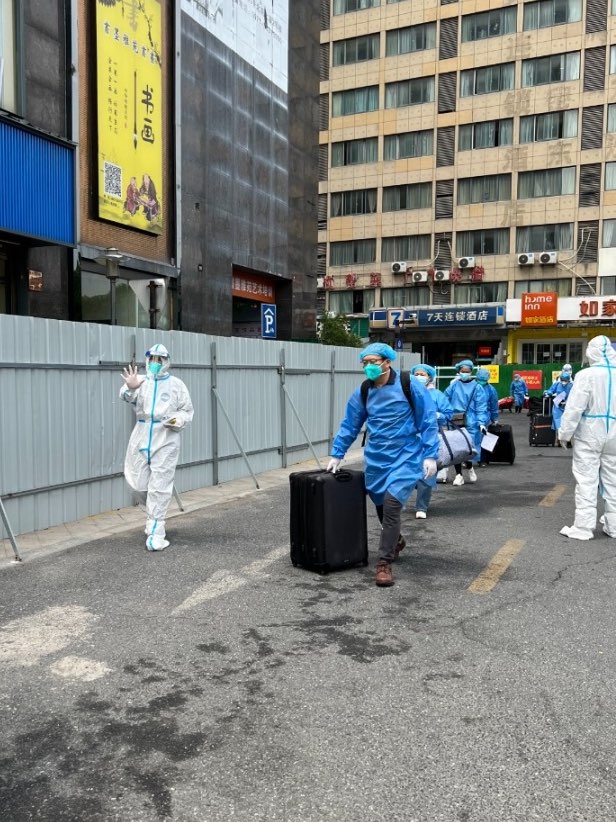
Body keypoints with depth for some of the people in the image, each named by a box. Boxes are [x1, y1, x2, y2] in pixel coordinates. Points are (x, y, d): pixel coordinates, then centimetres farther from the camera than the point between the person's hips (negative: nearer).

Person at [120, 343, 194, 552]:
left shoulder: (176, 384, 2)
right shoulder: (141, 381, 4)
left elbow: (187, 412, 6)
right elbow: (128, 396, -17)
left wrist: (177, 421, -16)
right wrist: (130, 388, -41)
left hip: (166, 441, -3)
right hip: (141, 439, 3)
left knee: (159, 487, -3)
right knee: (138, 483, 9)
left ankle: (155, 533, 3)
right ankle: (154, 510, 39)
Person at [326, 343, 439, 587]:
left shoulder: (410, 386, -10)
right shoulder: (362, 393, 2)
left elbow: (428, 422, -7)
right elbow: (349, 426, 11)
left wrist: (430, 455, -10)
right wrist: (337, 455, 9)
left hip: (405, 457, -5)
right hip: (376, 459, 5)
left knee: (391, 503, -18)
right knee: (381, 505, 16)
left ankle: (384, 563, -8)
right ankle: (395, 541, 46)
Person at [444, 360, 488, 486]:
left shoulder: (476, 387, 1)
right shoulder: (454, 385, 7)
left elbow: (481, 406, -3)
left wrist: (482, 422, -12)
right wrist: (452, 384, -14)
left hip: (471, 422, -2)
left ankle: (469, 467, 31)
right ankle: (459, 474, 14)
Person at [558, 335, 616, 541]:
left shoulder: (586, 375, -14)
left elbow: (575, 407, -15)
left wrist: (564, 433, -7)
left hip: (589, 434, -5)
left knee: (586, 480, -1)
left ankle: (583, 527, 0)